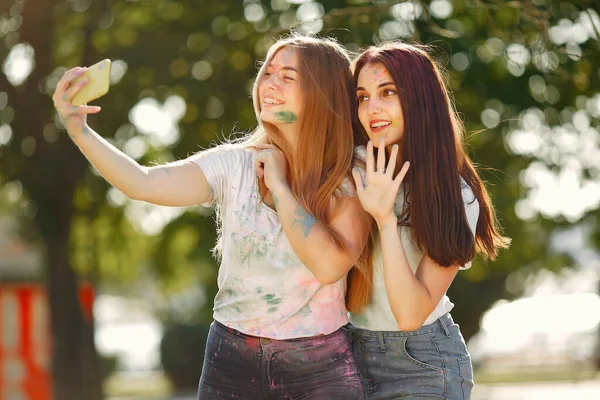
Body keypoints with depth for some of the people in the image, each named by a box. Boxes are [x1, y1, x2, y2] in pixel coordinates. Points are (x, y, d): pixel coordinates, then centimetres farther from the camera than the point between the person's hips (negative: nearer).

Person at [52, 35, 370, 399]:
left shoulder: (351, 181, -7)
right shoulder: (234, 165, -1)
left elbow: (329, 266, -22)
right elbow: (144, 183, -15)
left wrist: (279, 184, -15)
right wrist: (79, 130, -28)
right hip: (232, 361, 2)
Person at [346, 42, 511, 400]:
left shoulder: (457, 199, -13)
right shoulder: (352, 167, -4)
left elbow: (410, 314, -22)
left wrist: (385, 220, -30)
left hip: (421, 364, -3)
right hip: (349, 350, 3)